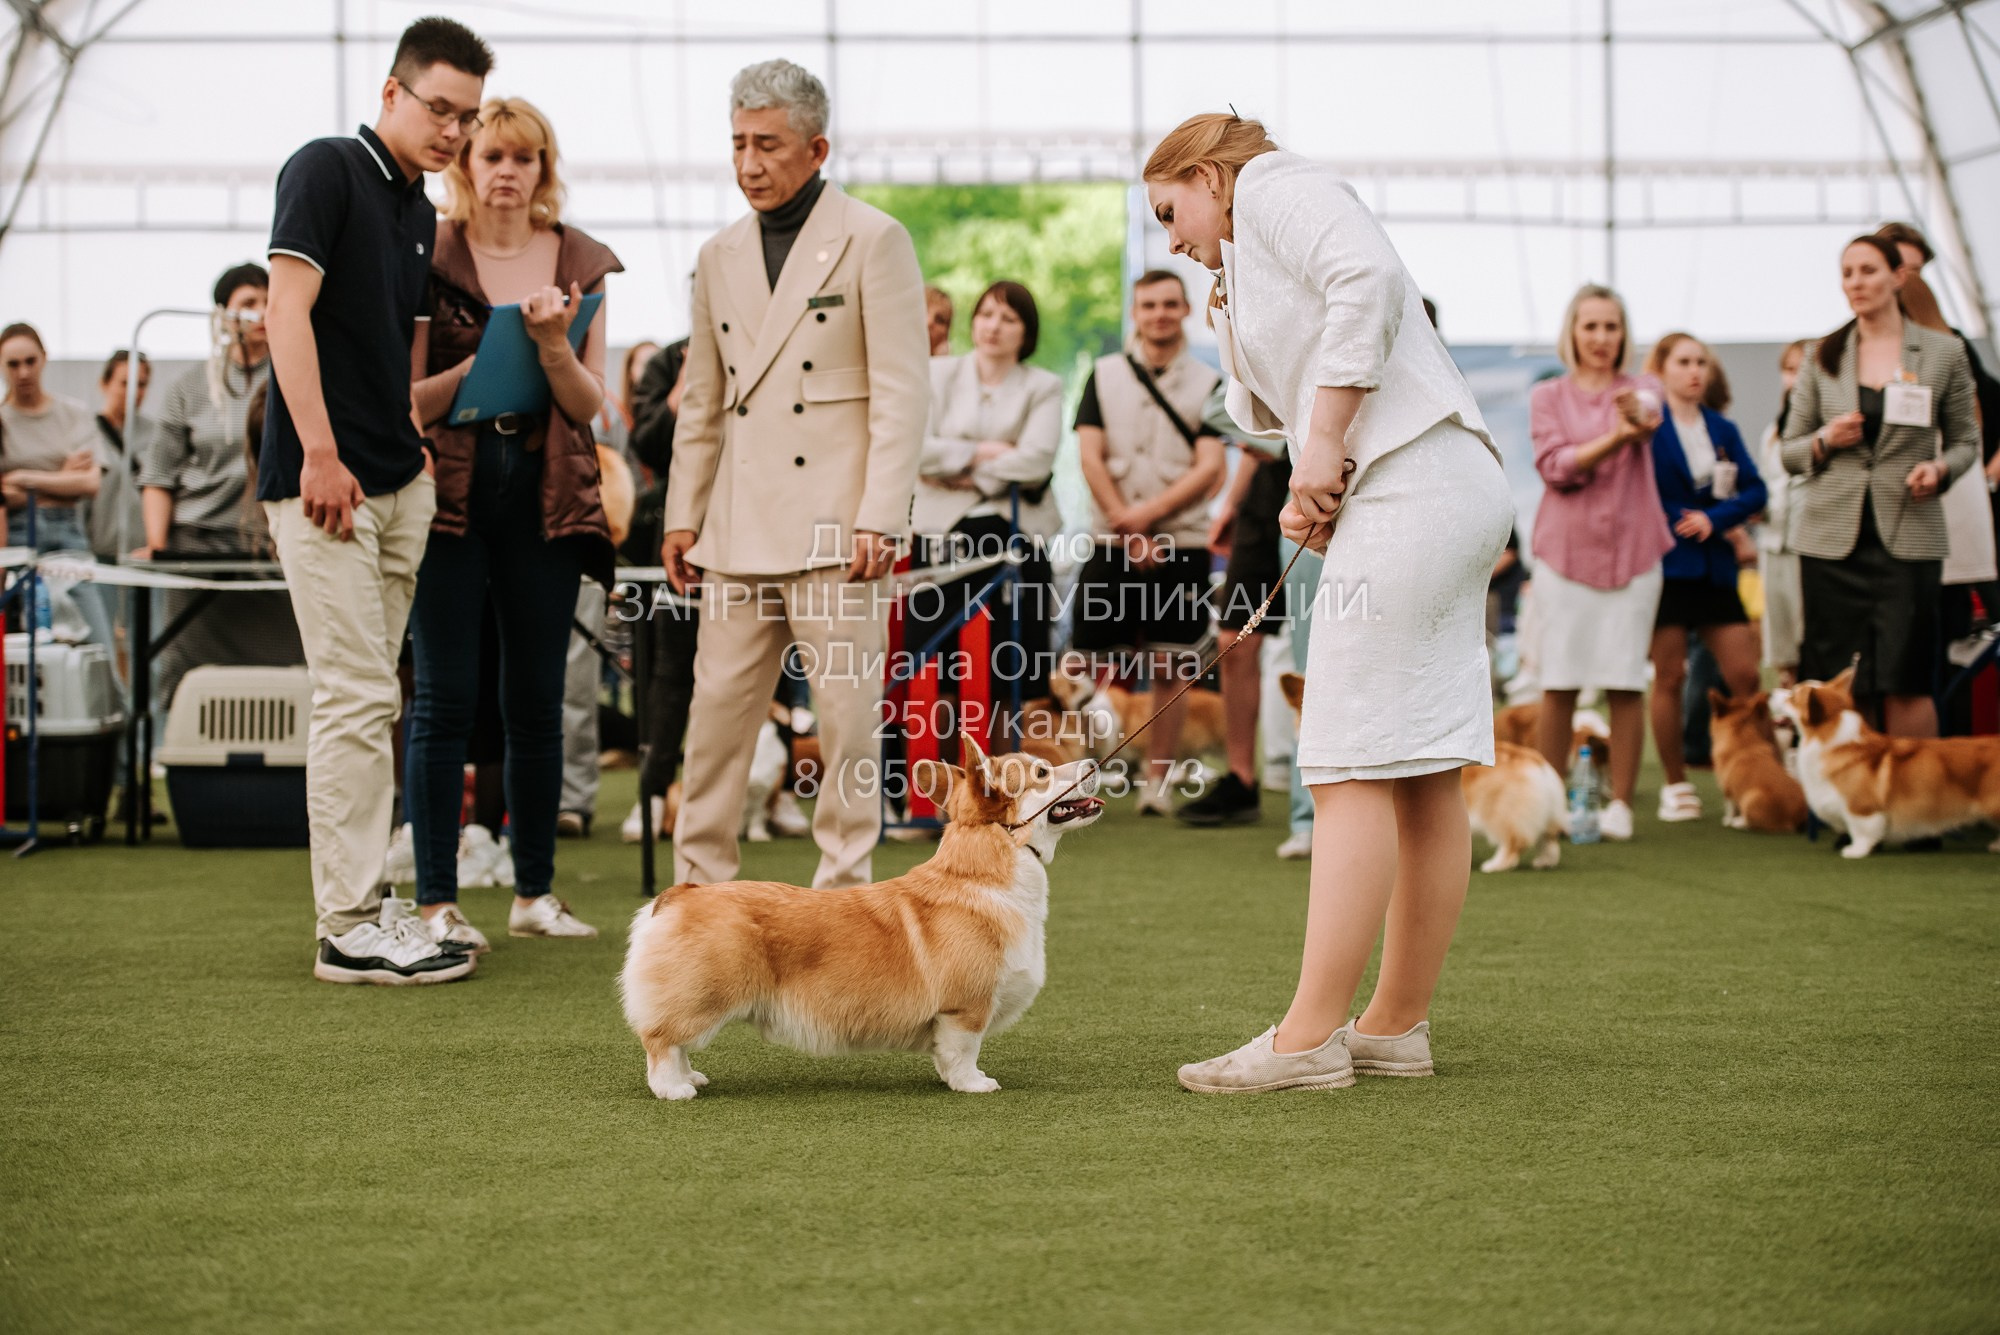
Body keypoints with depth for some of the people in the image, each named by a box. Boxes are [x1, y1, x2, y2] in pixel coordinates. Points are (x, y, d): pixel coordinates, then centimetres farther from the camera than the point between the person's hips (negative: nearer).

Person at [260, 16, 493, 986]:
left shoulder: (421, 214, 17)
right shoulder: (327, 170, -7)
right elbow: (287, 306, -16)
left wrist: (421, 452, 11)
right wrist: (319, 452, -21)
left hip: (399, 480, 8)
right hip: (326, 479, -8)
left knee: (363, 702, 10)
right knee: (358, 698, -9)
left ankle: (358, 909, 15)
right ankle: (348, 930, -6)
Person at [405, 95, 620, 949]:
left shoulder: (579, 264, 8)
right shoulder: (428, 259, 0)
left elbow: (590, 404, 5)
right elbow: (409, 398, -3)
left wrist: (551, 343, -13)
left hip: (546, 495, 3)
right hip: (450, 492, -3)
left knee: (537, 700, 7)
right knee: (445, 697, -4)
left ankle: (534, 892, 16)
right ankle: (436, 900, 1)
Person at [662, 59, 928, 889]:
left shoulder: (873, 241, -1)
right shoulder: (720, 257, 16)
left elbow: (902, 392, -6)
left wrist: (879, 519, -13)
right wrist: (682, 515, 13)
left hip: (835, 527, -5)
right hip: (739, 530, 5)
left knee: (847, 715, -2)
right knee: (716, 710, 4)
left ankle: (844, 892, 6)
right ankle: (698, 888, 12)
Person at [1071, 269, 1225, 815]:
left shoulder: (1207, 383, 5)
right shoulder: (1105, 375, 9)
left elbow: (1209, 469, -3)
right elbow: (1090, 457, 2)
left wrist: (1147, 514, -13)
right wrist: (1127, 528, -7)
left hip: (1181, 544, -1)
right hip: (1110, 543, 1)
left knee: (1168, 667, 0)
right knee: (1089, 665, -3)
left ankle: (1157, 777, 10)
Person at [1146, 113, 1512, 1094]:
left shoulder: (1275, 185, 1)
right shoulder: (1251, 271, 30)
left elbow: (1368, 277, -17)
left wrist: (1323, 442, -16)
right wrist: (1307, 496, 4)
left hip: (1414, 487, -10)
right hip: (1457, 494, 10)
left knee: (1351, 768, -12)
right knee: (1424, 774, 9)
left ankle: (1308, 1037, -13)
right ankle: (1396, 1025, 13)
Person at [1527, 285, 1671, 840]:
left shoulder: (1640, 388, 7)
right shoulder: (1548, 396, 8)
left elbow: (1650, 413, -19)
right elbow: (1557, 466, -7)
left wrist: (1638, 412, -43)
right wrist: (1615, 437, -23)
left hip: (1632, 551, 0)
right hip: (1565, 548, 0)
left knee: (1626, 681, -2)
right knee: (1558, 681, -1)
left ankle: (1620, 803, 6)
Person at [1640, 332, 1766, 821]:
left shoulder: (1723, 429, 13)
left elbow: (1755, 489, 6)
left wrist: (1715, 518, -8)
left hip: (1714, 564, 4)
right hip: (1666, 564, -4)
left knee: (1744, 675, -2)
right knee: (1670, 677, 0)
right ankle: (1675, 785, 9)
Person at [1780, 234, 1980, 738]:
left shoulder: (1944, 353, 5)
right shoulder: (1822, 357, 8)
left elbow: (1966, 440, 12)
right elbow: (1789, 451, 11)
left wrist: (1941, 468, -9)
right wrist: (1824, 442, -10)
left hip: (1910, 536, -1)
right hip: (1832, 537, 2)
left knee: (1906, 684, -5)